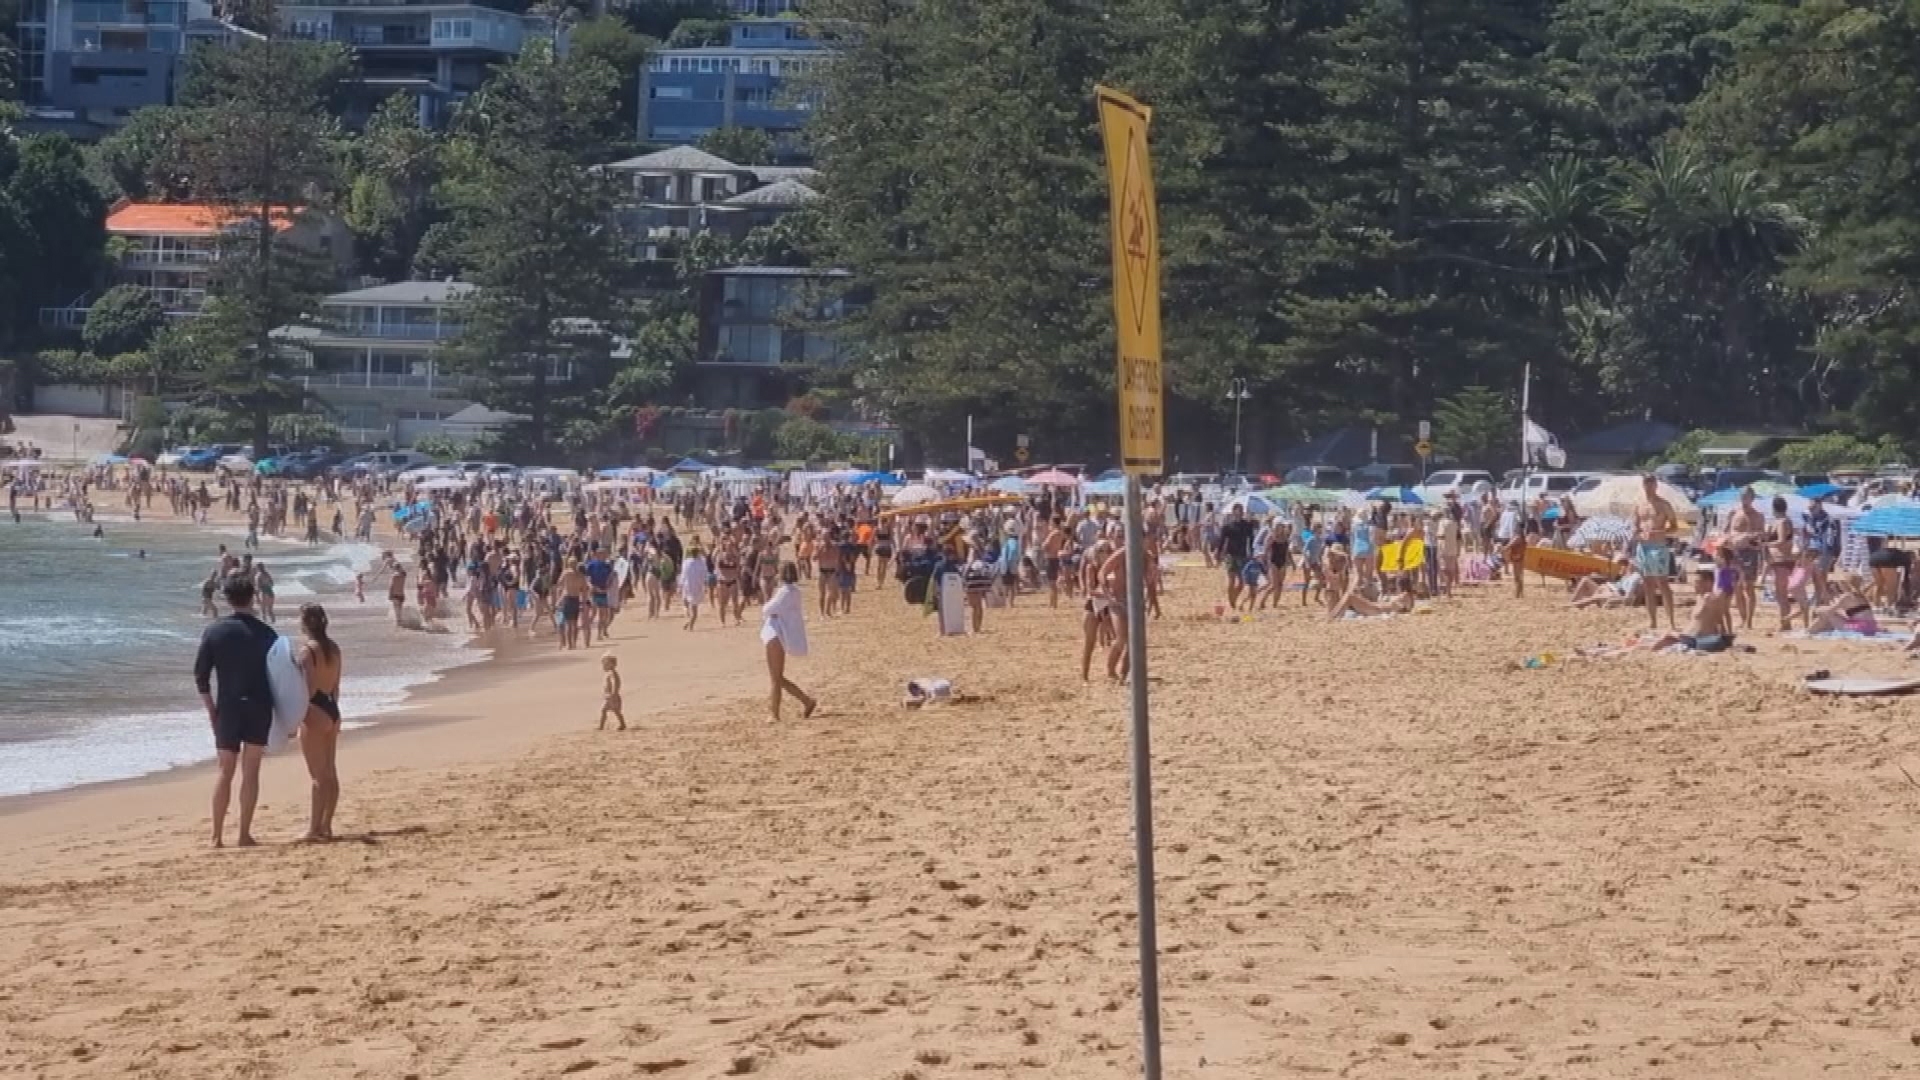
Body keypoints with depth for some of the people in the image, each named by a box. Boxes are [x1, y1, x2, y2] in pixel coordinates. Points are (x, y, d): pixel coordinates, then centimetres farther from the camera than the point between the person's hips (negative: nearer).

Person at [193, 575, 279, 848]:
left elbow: (201, 675, -1)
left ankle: (217, 836, 5)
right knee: (250, 772, 5)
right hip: (260, 708, 0)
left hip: (228, 708, 0)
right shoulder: (266, 633, -1)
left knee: (225, 771, 8)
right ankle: (244, 834, 5)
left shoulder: (214, 630, -2)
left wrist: (211, 711, 7)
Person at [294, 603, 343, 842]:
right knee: (330, 772, 11)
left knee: (318, 775, -5)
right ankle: (326, 825, 17)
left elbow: (309, 688, -19)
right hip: (333, 710, 8)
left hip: (315, 711, -8)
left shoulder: (306, 649, -13)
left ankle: (315, 829, -2)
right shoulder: (333, 648, 10)